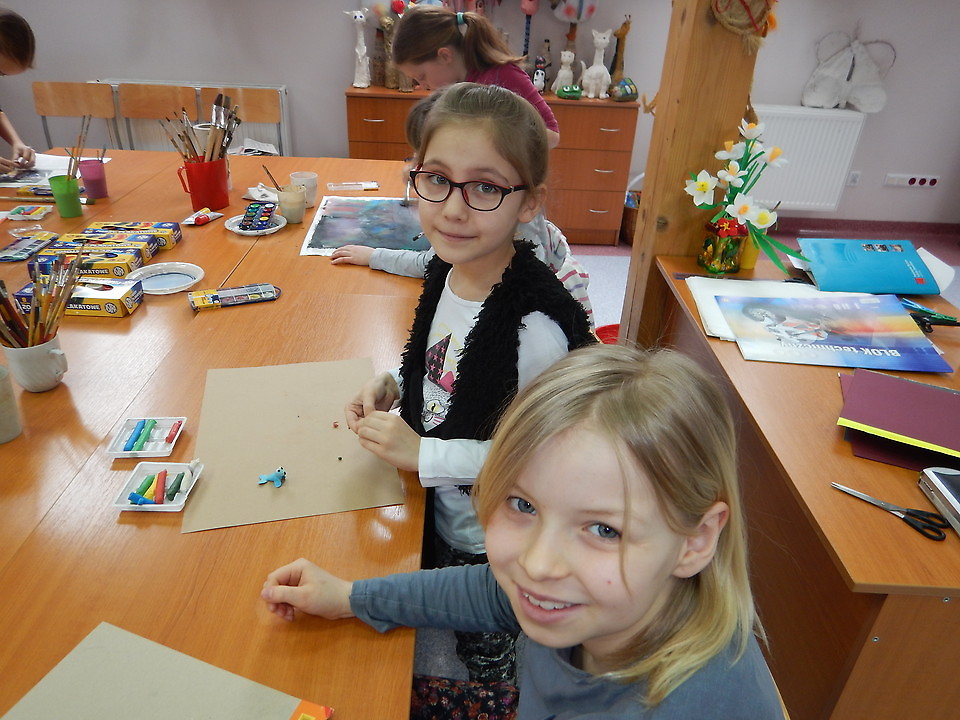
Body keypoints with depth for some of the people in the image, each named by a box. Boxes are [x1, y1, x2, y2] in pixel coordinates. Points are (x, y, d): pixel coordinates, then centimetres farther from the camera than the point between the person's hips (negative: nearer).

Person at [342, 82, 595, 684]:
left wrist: (423, 454, -27)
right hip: (441, 515, 7)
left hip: (493, 546, -6)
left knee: (485, 656, 23)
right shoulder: (448, 270, -10)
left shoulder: (535, 327, -35)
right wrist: (394, 385, -10)